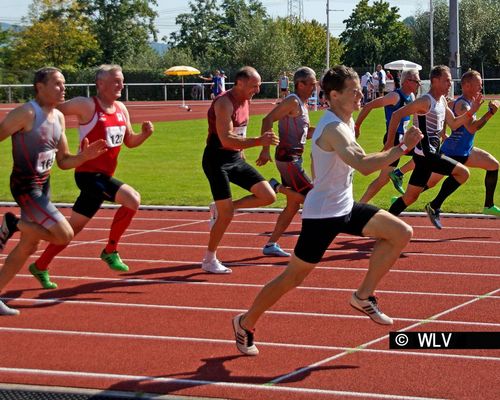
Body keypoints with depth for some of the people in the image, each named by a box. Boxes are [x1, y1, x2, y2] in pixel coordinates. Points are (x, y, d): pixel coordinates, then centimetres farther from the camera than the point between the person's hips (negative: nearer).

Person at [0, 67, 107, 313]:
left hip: (43, 186, 9)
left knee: (28, 247, 13)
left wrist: (83, 156, -5)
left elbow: (63, 162, 14)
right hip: (25, 187, -9)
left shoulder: (58, 117, 9)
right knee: (64, 235, -16)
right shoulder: (25, 114, -17)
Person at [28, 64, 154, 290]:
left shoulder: (121, 109, 11)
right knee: (132, 199, -19)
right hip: (89, 174, -8)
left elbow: (130, 142, 18)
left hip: (103, 176, 8)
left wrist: (145, 134, -1)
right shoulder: (86, 106, -12)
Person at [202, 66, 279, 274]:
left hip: (236, 158, 8)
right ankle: (209, 260, 10)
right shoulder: (224, 103, -21)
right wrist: (259, 141, -37)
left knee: (269, 196, -2)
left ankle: (220, 208, 12)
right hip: (217, 160, -8)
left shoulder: (245, 101, 7)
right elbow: (226, 140, -31)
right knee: (227, 215, -8)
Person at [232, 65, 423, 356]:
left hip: (345, 207, 9)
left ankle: (364, 296, 7)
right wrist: (403, 147, -35)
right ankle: (245, 324, 21)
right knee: (293, 278, 2)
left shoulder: (347, 122, 6)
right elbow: (363, 165, -39)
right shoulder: (332, 129, -25)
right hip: (322, 214, -9)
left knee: (401, 233, -2)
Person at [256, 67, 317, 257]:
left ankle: (271, 245, 17)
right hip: (288, 158, -10)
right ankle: (276, 187, -2)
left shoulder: (302, 104, 17)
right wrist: (265, 149, -26)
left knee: (293, 205, 12)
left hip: (293, 158, 10)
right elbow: (268, 120, -21)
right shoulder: (293, 101, -13)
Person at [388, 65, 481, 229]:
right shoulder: (426, 101, -15)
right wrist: (389, 143, -19)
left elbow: (454, 124, 21)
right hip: (425, 154, -9)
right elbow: (397, 115, -18)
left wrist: (471, 112, 6)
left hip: (428, 155, 9)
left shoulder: (442, 101, 13)